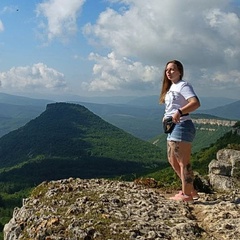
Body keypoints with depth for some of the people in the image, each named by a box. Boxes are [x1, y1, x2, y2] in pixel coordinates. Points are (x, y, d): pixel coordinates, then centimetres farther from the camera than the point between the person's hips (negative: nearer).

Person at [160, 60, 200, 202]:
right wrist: (166, 117, 9)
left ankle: (187, 195, 3)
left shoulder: (183, 85, -8)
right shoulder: (170, 88, 21)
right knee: (173, 161, 15)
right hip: (172, 127, 11)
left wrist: (179, 112, -35)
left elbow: (196, 103, -22)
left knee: (183, 162, -6)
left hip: (182, 126, -11)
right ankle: (191, 190, 23)